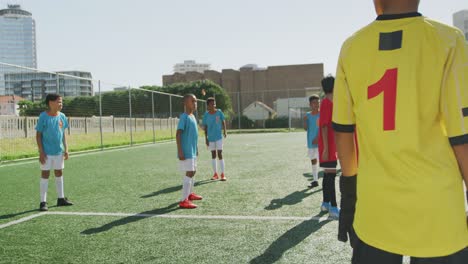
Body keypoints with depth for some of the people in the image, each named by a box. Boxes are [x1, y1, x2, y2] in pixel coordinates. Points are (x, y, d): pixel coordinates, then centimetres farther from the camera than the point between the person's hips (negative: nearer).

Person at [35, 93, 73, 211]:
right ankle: (43, 202, 5)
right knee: (45, 175, 0)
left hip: (59, 151, 5)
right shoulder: (43, 117, -12)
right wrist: (41, 152, -14)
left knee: (59, 173, 12)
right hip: (47, 152, -5)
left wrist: (66, 149, 7)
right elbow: (38, 135, -9)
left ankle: (61, 198, 23)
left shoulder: (62, 116, 3)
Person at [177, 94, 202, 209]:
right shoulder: (184, 117, -15)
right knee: (189, 173, -11)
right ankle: (184, 201, -10)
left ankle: (190, 193, 35)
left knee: (192, 172, 19)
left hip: (192, 151, 10)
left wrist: (196, 149, 25)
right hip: (186, 152, -10)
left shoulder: (192, 116, 13)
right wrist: (180, 151, -25)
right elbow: (178, 134, -20)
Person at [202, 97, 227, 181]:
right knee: (213, 155, 10)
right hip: (210, 138, 2)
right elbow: (205, 127, 3)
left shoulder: (219, 112, -6)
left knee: (220, 154, -6)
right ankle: (215, 174, 18)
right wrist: (206, 138, 2)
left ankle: (222, 174, -2)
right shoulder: (206, 115, -4)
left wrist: (224, 131, -5)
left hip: (218, 136, -2)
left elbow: (223, 121, 7)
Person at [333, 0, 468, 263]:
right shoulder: (447, 40, -8)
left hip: (375, 206, 3)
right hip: (435, 208, -2)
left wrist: (349, 188, 14)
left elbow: (343, 131, 4)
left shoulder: (352, 47, 0)